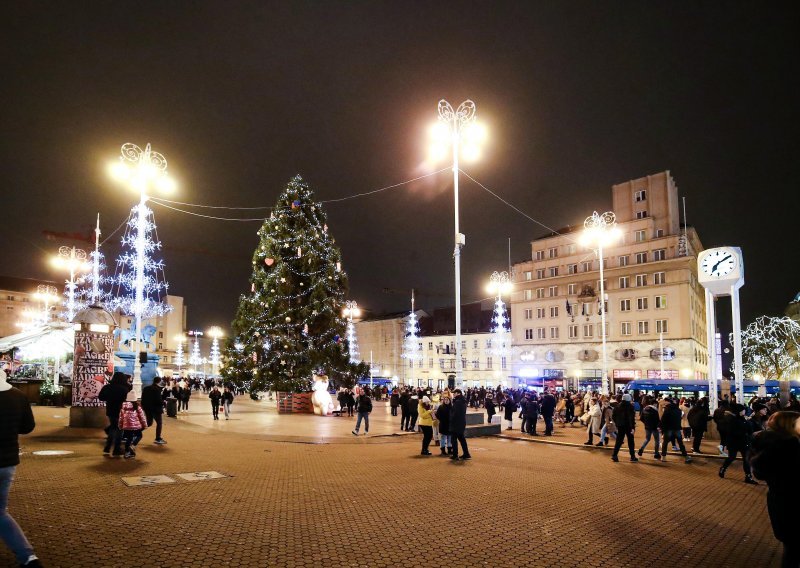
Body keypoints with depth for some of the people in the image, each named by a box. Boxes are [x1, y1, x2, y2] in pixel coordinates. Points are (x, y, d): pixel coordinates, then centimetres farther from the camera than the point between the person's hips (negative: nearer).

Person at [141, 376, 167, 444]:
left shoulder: (146, 388, 9)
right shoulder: (157, 389, -15)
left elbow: (143, 399, 11)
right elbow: (158, 400, -20)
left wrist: (144, 406, 18)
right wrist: (163, 402, -2)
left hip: (147, 408, 7)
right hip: (156, 408, -7)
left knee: (149, 423, 20)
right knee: (159, 423, 3)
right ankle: (158, 439, 2)